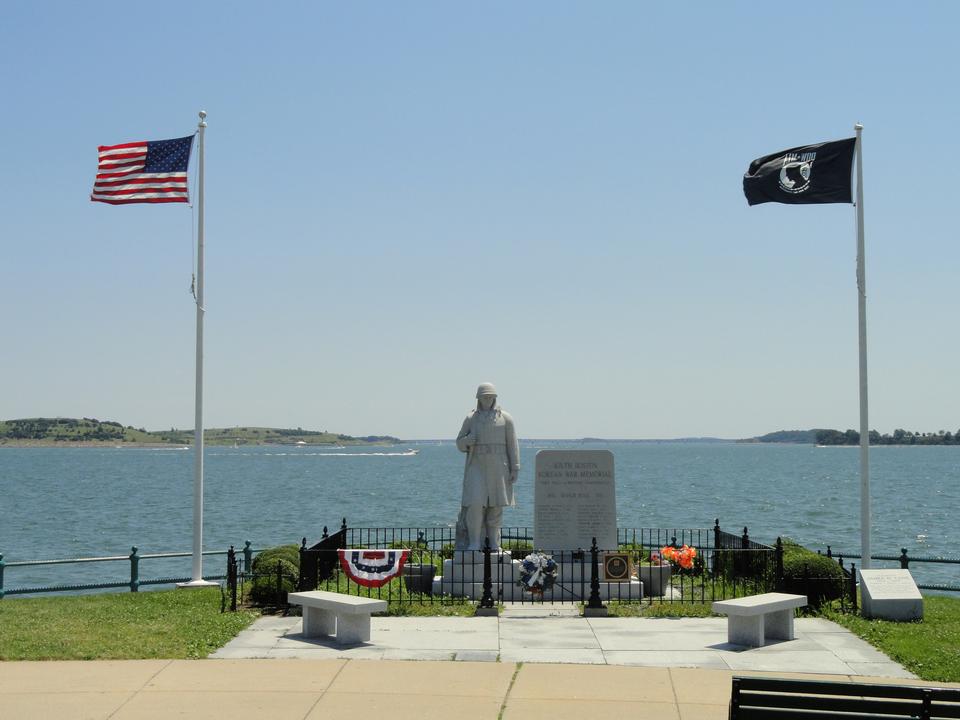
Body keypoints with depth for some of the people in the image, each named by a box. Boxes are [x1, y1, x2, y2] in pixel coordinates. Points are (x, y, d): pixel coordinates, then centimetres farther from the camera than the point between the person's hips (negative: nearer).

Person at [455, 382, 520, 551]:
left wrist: (515, 469, -3)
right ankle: (474, 543, -6)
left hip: (498, 468, 0)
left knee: (496, 506, 2)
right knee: (475, 504, -13)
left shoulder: (505, 419, 4)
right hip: (476, 467, 0)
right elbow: (460, 444, 11)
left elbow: (513, 445, 3)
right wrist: (468, 440, -13)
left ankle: (494, 544, 13)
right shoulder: (471, 419, 7)